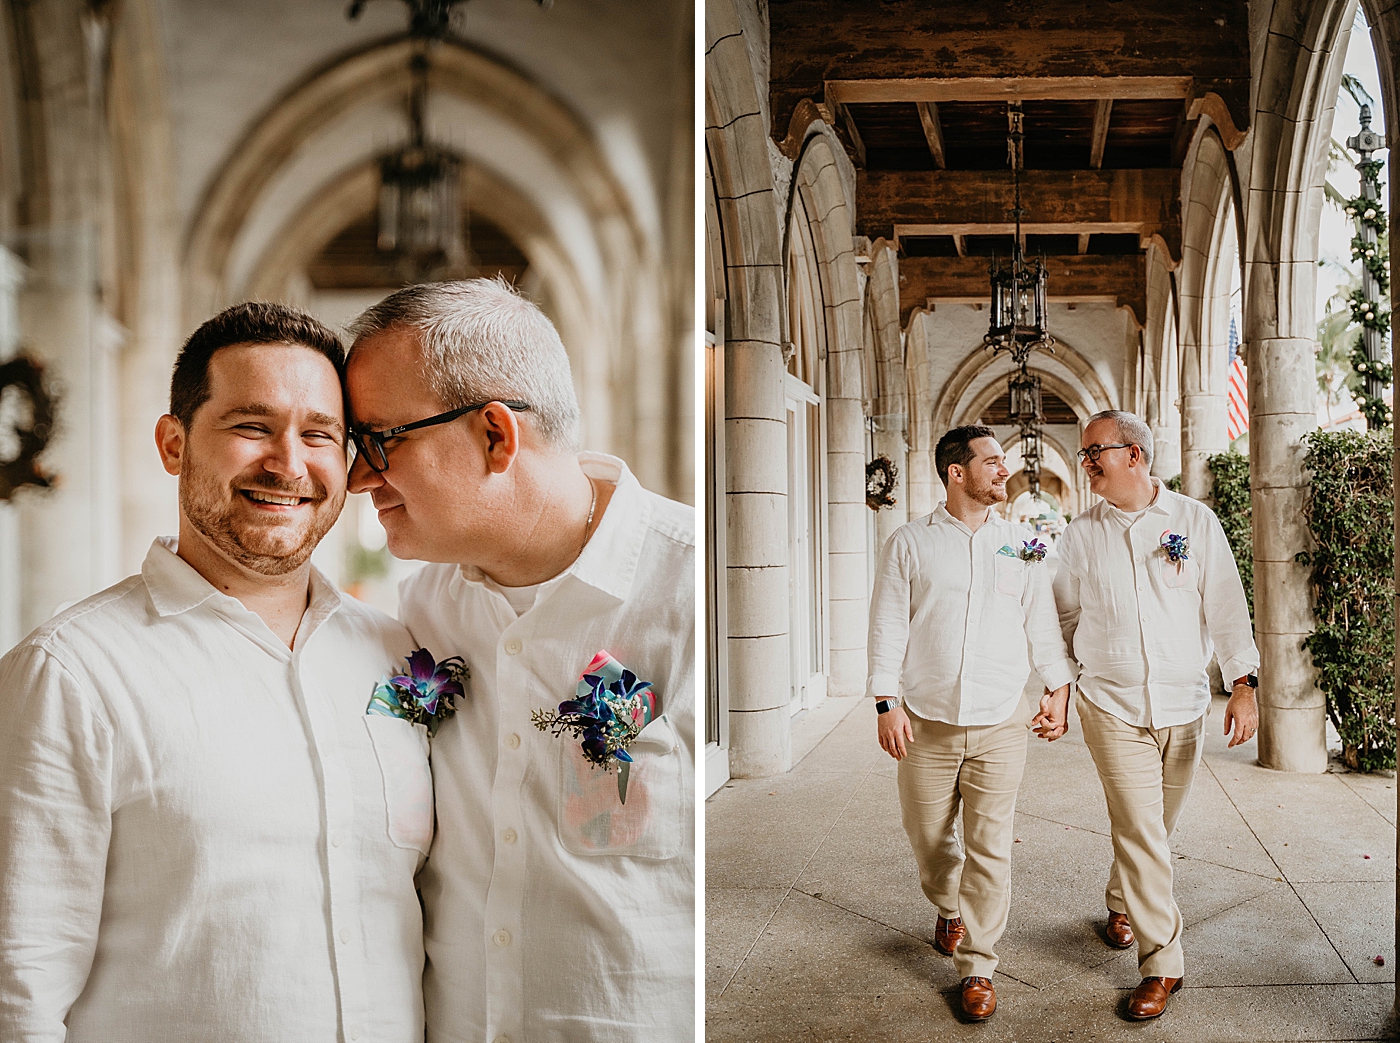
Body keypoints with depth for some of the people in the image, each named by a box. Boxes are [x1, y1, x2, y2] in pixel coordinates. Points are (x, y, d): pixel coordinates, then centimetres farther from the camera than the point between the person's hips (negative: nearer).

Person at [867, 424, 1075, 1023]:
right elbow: (888, 626, 0)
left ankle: (976, 968, 13)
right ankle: (949, 909, 42)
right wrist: (887, 703, -6)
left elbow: (1042, 625, 12)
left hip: (1000, 726, 1)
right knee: (928, 838, 12)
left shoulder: (1022, 546, 8)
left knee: (990, 849, 0)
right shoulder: (910, 544, 2)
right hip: (926, 725, 0)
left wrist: (1060, 692, 4)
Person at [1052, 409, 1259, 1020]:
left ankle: (1122, 902, 42)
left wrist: (1244, 683, -8)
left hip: (1184, 703, 1)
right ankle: (1162, 963, 4)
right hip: (1112, 705, -1)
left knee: (1157, 827, 14)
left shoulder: (1194, 520, 0)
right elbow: (1064, 619, 10)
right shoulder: (1081, 535, 2)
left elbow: (1224, 604, -1)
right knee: (1140, 831, -7)